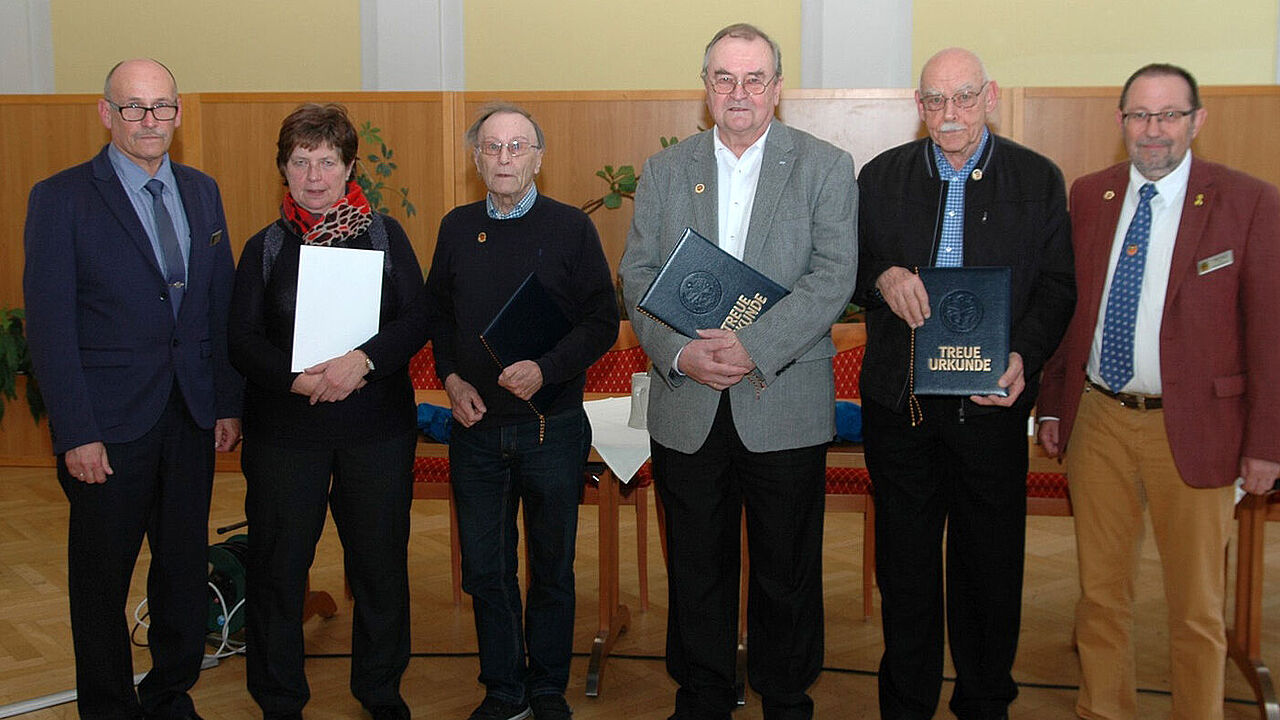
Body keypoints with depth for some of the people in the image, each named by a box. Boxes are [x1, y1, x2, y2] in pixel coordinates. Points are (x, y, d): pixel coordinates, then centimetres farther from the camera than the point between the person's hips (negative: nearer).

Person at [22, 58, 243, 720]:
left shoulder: (202, 192, 8)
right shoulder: (61, 198, -7)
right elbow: (49, 325, -10)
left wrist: (229, 402, 6)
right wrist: (76, 433, -14)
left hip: (191, 417, 4)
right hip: (109, 423, -4)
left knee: (186, 566, 13)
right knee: (102, 574, 10)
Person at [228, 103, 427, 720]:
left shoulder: (385, 235, 4)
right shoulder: (266, 247, 5)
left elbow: (416, 319, -4)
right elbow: (243, 341, 0)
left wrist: (361, 360, -20)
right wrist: (300, 380, -18)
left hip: (379, 429, 0)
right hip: (285, 431, 0)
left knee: (381, 563, 8)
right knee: (278, 566, 6)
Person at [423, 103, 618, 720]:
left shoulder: (570, 228, -2)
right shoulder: (456, 228, 7)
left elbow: (602, 321, -4)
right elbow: (436, 313, 16)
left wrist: (546, 369, -18)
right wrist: (451, 378, 0)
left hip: (552, 425, -2)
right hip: (476, 425, 3)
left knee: (552, 565, 9)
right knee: (484, 566, 8)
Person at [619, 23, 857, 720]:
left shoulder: (826, 167, 1)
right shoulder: (664, 171, 9)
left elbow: (832, 277, -9)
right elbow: (638, 275, 3)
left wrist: (753, 346, -20)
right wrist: (679, 351, -14)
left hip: (786, 406, -2)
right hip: (687, 407, 2)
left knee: (787, 571, 9)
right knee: (696, 565, 12)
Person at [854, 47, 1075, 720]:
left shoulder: (1038, 179, 2)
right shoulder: (882, 176, 6)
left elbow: (1056, 285, 0)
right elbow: (849, 267, 9)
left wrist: (1023, 356, -16)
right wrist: (883, 277, -15)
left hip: (991, 401, -1)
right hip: (899, 401, 1)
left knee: (989, 561, 10)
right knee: (905, 557, 12)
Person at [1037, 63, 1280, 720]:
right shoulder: (1088, 196, 5)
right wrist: (1051, 405, 9)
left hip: (1193, 430, -3)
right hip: (1097, 420, 3)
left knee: (1197, 608, 9)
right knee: (1100, 591, 14)